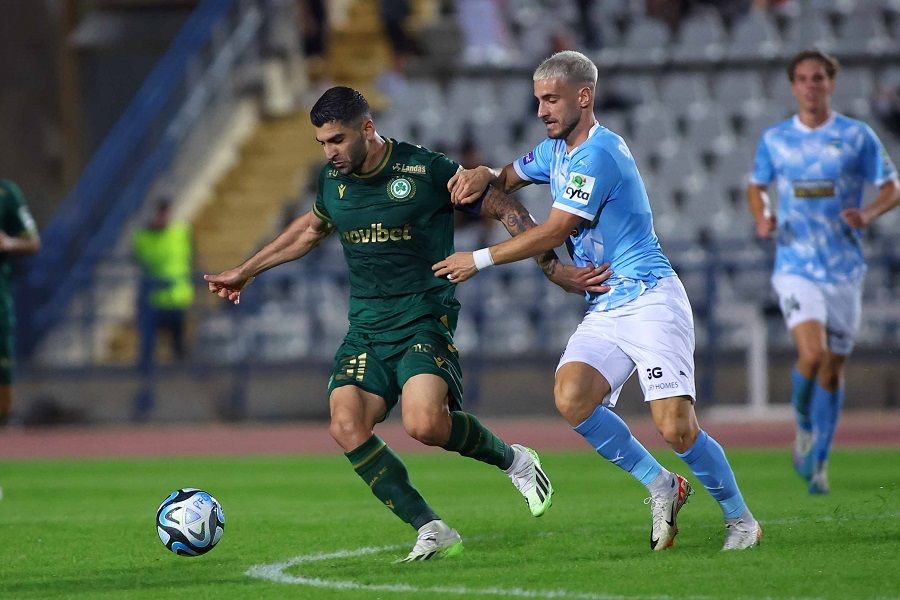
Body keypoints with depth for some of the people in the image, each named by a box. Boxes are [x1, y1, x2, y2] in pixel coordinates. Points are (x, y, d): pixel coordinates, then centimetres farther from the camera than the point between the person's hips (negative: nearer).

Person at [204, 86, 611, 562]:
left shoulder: (427, 171, -9)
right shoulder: (333, 181, 8)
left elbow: (505, 210, -2)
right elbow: (310, 229, 30)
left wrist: (555, 270, -7)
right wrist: (245, 272, 36)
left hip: (424, 320, -6)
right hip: (366, 326, 6)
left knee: (424, 424, -29)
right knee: (346, 425, -19)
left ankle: (513, 460, 2)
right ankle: (432, 531, -12)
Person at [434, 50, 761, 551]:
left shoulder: (599, 153, -15)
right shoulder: (556, 150, 15)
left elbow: (552, 232, -15)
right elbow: (510, 178, 32)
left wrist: (480, 260, -7)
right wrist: (484, 176, 7)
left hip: (649, 299, -8)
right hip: (603, 311, 8)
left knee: (676, 428, -17)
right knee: (571, 398, -20)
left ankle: (741, 520, 6)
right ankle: (661, 486, -3)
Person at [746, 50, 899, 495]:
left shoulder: (857, 136, 1)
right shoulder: (774, 139, 5)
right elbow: (756, 186, 19)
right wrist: (762, 217, -3)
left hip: (844, 269, 1)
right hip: (795, 268, -1)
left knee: (833, 369, 6)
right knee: (812, 355, -20)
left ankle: (818, 462, 20)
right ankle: (804, 425, 10)